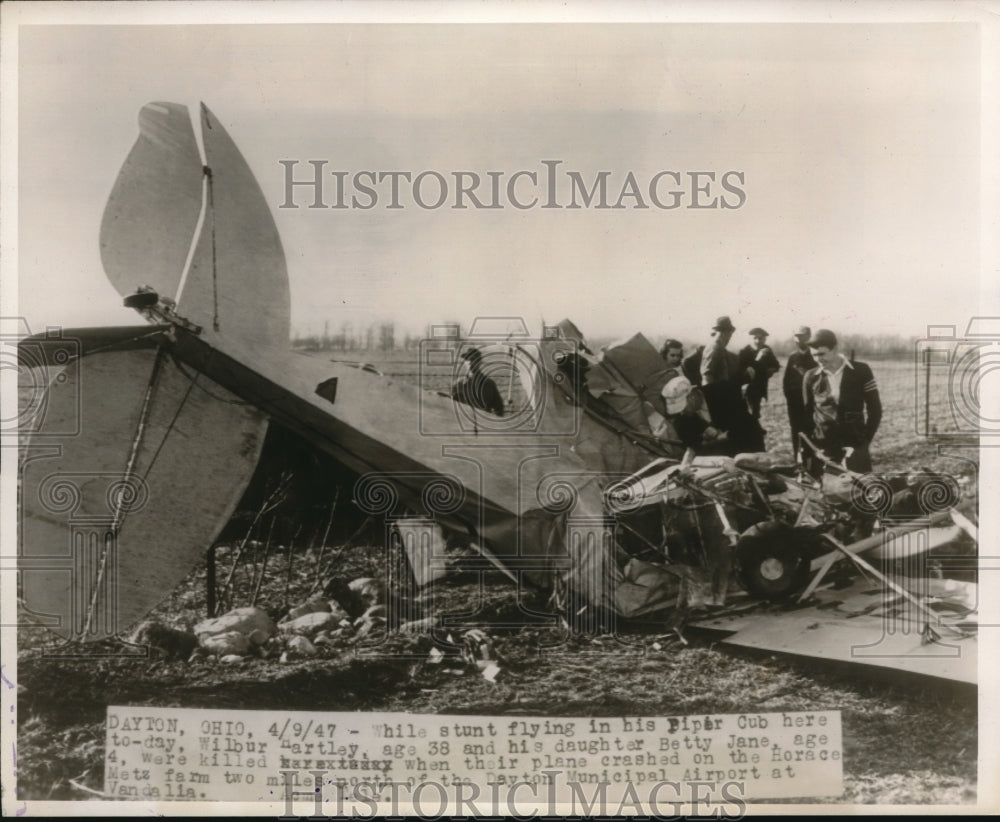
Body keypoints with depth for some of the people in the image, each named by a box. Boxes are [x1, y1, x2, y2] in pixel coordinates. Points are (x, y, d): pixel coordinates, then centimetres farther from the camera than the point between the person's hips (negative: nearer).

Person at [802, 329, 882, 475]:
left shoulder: (861, 371, -2)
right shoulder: (811, 377, 3)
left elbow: (875, 409, 3)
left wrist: (865, 442, -3)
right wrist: (807, 449, 5)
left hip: (854, 446, -1)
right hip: (822, 448, 2)